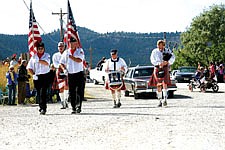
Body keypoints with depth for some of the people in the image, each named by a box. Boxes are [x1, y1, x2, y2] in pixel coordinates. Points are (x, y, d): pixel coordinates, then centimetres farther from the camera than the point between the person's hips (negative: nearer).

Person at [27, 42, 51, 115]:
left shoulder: (47, 55, 6)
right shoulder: (34, 56, 12)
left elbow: (46, 63, -15)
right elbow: (29, 67, 10)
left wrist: (38, 60, -15)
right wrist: (33, 74, -4)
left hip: (45, 76, -3)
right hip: (36, 77, 3)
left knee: (43, 92, -14)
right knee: (38, 93, 6)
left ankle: (43, 108, -17)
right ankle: (41, 107, 21)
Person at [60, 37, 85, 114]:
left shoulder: (80, 51, 0)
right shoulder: (66, 52, 10)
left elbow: (79, 60, -16)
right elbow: (61, 62, 16)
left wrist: (70, 56, -15)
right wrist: (64, 69, -2)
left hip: (79, 74, -3)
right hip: (70, 74, 3)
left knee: (80, 91, -9)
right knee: (71, 92, 2)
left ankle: (79, 106, -6)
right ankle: (73, 108, 8)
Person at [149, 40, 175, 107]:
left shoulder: (167, 51, 5)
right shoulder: (154, 51, 6)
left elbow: (173, 57, -6)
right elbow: (152, 60, -6)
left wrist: (167, 62, -25)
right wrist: (158, 63, -25)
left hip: (165, 68, -1)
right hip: (157, 69, 1)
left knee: (164, 83, -17)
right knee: (158, 85, 3)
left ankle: (165, 99, -19)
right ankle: (160, 101, 11)